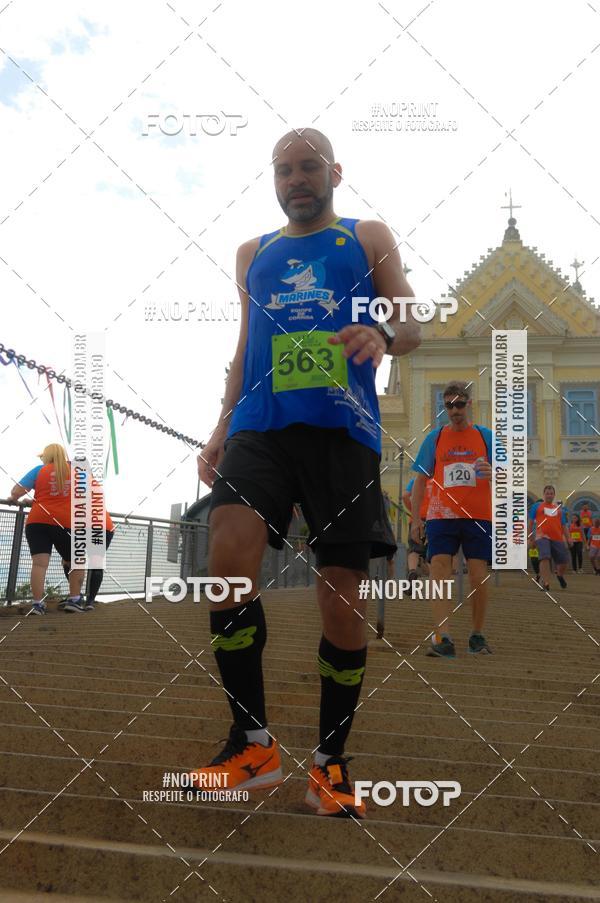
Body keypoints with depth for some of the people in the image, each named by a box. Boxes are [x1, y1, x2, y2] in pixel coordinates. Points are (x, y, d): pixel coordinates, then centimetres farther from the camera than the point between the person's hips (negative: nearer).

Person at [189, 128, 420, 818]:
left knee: (342, 601, -2)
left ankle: (330, 761, 15)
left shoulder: (368, 238, 15)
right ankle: (253, 743, -9)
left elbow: (412, 324, 6)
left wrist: (384, 335, -19)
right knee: (228, 554, -23)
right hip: (262, 425, 2)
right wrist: (222, 426, 10)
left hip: (343, 430, -2)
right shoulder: (253, 254, 23)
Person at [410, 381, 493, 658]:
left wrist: (492, 473, -19)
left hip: (478, 518, 0)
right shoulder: (434, 438, 8)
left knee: (479, 578, 0)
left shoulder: (486, 437, 7)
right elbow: (420, 480, 10)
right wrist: (415, 518, 4)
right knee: (439, 573, -13)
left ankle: (477, 635, 17)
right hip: (441, 517, 0)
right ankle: (443, 638, -19)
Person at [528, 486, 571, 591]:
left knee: (564, 561, 4)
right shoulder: (536, 506, 11)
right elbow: (530, 523, 12)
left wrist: (568, 538, 6)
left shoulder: (559, 509, 21)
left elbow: (564, 526, 21)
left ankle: (560, 575, 38)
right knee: (545, 557, -24)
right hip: (542, 536, -4)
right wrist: (531, 538, 9)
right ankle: (545, 583, -20)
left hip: (558, 538, 4)